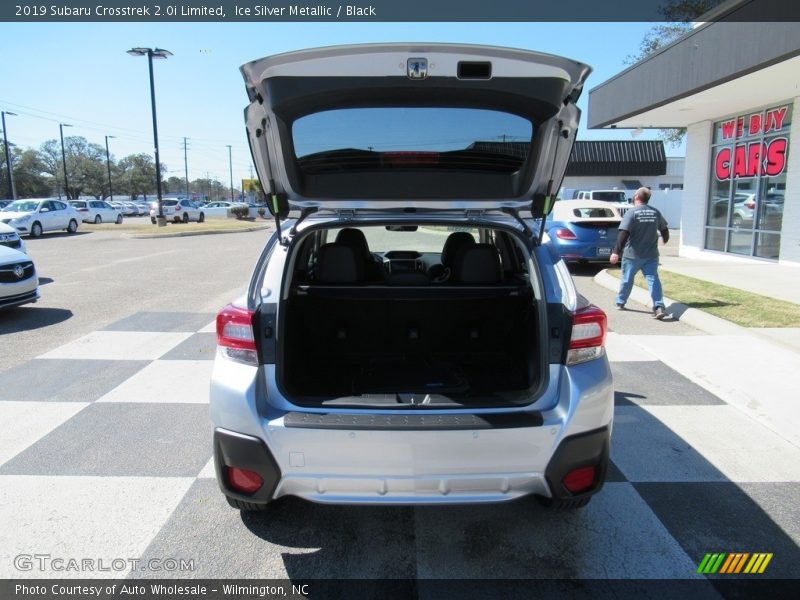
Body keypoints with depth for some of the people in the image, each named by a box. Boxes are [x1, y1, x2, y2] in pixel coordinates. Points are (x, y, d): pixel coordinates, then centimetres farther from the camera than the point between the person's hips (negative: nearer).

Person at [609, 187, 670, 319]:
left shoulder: (631, 213, -12)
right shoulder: (655, 212, 5)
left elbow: (623, 234, -21)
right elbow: (664, 229, 19)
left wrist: (616, 252, -23)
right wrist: (665, 238, 41)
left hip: (632, 255, -3)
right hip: (651, 254, 3)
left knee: (627, 279, 12)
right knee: (653, 279, -1)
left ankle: (620, 303, 28)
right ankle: (659, 307, -14)